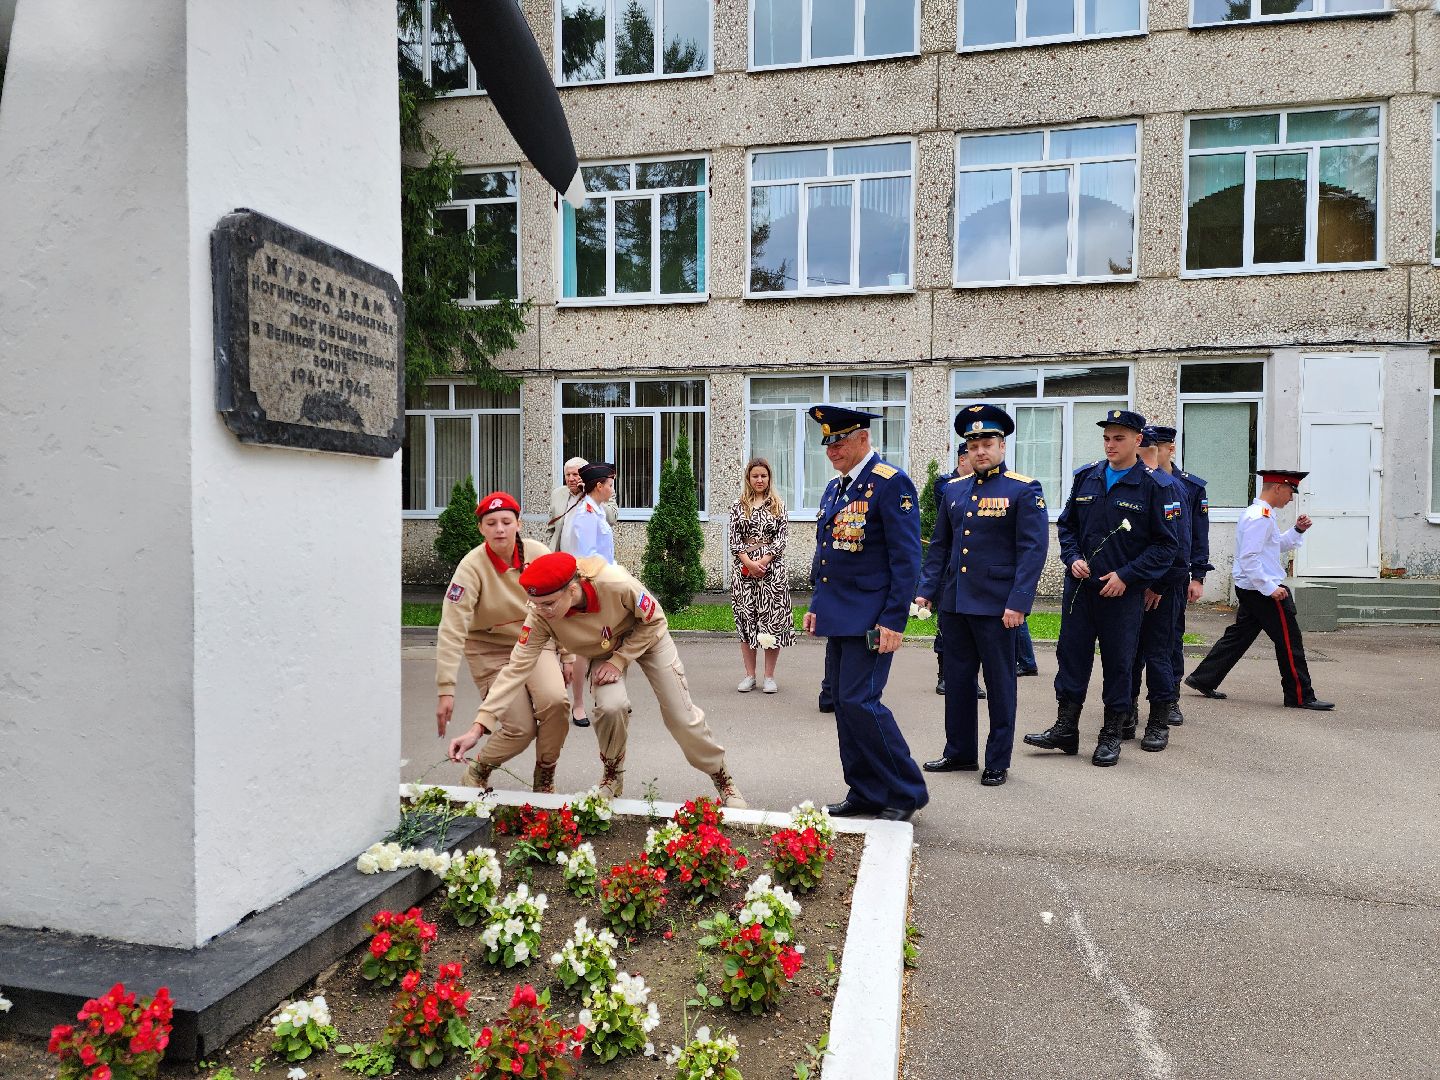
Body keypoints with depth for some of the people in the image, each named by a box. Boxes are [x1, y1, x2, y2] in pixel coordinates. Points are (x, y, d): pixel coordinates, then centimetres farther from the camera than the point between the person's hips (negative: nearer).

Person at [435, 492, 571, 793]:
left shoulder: (538, 554, -11)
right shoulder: (472, 567, -21)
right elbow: (452, 629, -25)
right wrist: (446, 689, -30)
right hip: (491, 649, -2)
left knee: (555, 701, -24)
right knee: (520, 729, -10)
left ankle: (544, 778, 2)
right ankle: (477, 772, 22)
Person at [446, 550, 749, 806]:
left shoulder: (615, 583, -42)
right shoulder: (540, 615, -33)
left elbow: (653, 619, -23)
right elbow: (517, 667, -33)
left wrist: (619, 661, -26)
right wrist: (478, 725, -39)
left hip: (646, 637, -1)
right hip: (603, 650, 2)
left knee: (682, 715, -1)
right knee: (610, 706, -26)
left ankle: (720, 775, 25)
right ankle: (613, 776, 4)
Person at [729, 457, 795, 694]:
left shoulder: (778, 506, 7)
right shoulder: (738, 506, 8)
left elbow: (781, 538, 0)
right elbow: (734, 539, 2)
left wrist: (763, 560, -12)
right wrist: (749, 562, -11)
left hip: (772, 567, -1)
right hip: (744, 567, 1)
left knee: (773, 619, -1)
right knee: (746, 619, 3)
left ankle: (769, 676, 8)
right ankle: (749, 675, 12)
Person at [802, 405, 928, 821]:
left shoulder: (891, 484, -11)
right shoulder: (834, 488, 15)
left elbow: (906, 558, -15)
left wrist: (894, 620, -19)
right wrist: (817, 605, 17)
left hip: (869, 619, -9)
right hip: (838, 616, 9)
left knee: (860, 702, -10)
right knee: (844, 703, 10)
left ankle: (906, 791, 7)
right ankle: (865, 793, 22)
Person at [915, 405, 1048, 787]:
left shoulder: (1024, 490, -6)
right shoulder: (953, 489, 11)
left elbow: (1033, 550, -11)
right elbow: (939, 546, 15)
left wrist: (1017, 603, -17)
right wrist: (926, 590, 7)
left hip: (996, 606, -5)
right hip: (954, 602, 5)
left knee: (1000, 685, 6)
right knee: (957, 680, 13)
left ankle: (998, 762, 18)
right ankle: (959, 752, 27)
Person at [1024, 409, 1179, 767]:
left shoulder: (1156, 486, -6)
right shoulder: (1085, 477, 6)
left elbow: (1165, 545, -6)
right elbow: (1066, 525, 14)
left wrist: (1126, 575, -14)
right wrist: (1073, 558, -3)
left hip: (1124, 591, -4)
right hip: (1080, 586, 4)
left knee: (1118, 663, 6)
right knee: (1071, 654, 6)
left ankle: (1112, 736, 19)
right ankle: (1065, 728, 17)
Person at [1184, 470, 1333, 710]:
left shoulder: (1259, 513, 15)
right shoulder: (1261, 517, -18)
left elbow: (1277, 545, 27)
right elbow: (1249, 557, -25)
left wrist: (1298, 530, 12)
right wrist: (1270, 588, -23)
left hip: (1250, 590, 11)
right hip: (1261, 591, -11)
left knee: (1239, 636, 14)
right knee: (1289, 641, -1)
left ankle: (1203, 679, 16)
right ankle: (1300, 696, 8)